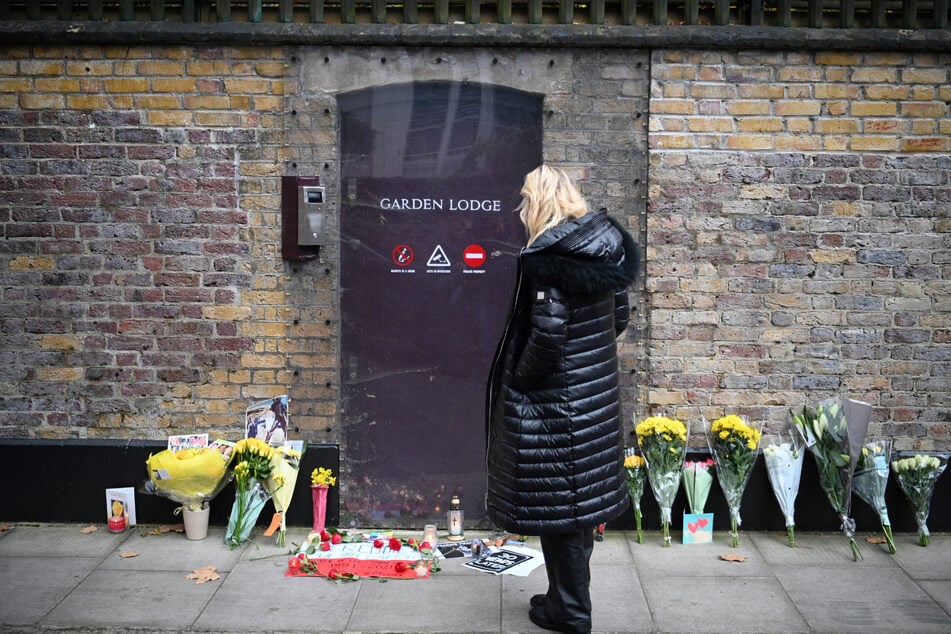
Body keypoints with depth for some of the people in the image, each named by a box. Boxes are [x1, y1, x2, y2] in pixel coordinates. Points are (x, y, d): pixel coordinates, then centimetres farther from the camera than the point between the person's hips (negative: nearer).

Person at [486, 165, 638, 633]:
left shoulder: (548, 256, -19)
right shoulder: (604, 248, 6)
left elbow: (548, 330, -26)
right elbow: (619, 317, 13)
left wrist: (519, 377, -11)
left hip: (555, 401, -9)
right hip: (598, 392, 9)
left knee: (556, 500, 4)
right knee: (579, 493, 18)